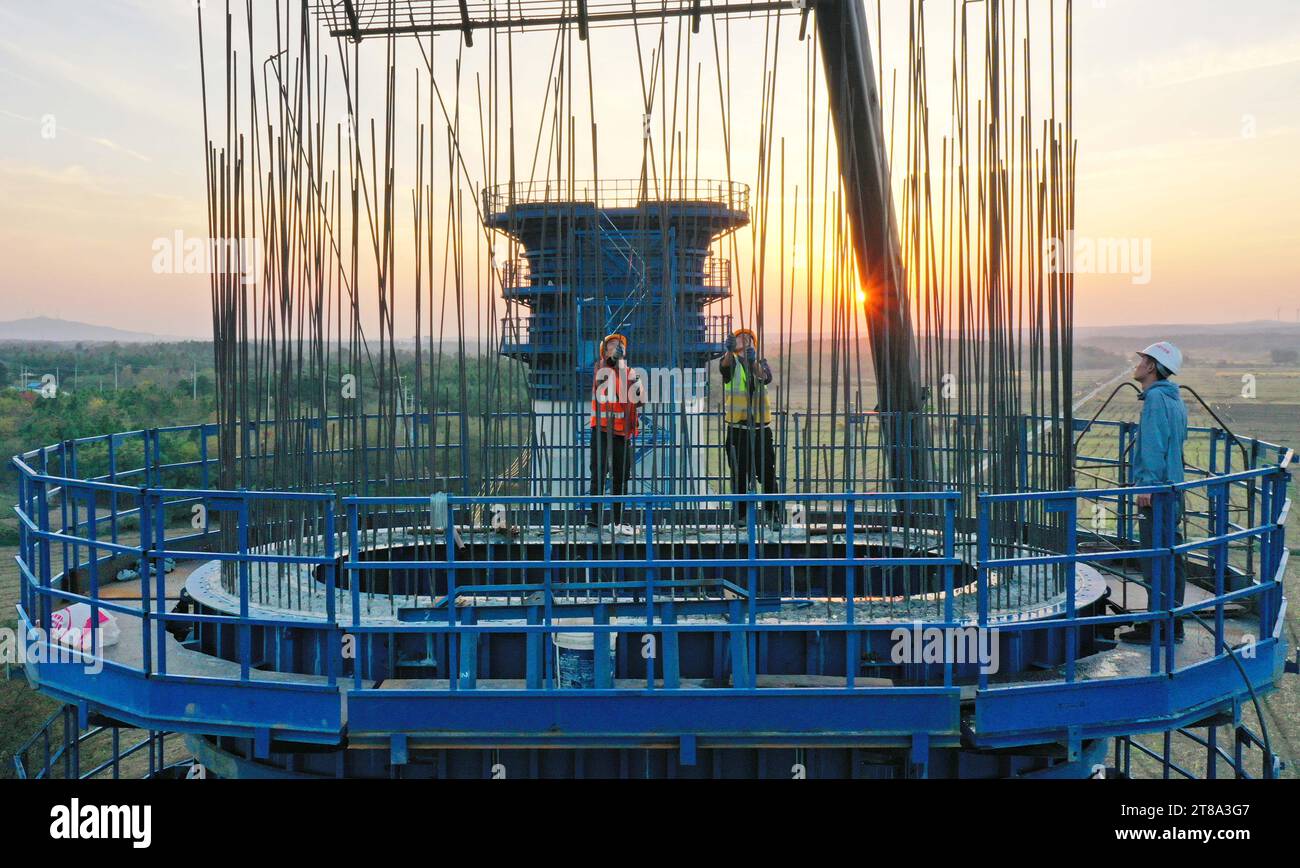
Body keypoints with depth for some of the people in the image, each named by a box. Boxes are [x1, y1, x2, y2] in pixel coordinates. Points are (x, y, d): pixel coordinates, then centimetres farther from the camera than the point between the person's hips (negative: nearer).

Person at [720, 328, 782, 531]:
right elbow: (725, 365, -21)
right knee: (739, 474, 3)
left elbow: (766, 377, -13)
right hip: (737, 428, -1)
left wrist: (754, 362, -34)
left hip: (761, 427, 1)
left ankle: (773, 514, 7)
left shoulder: (761, 362, 9)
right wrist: (730, 351, -44)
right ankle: (741, 514, 11)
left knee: (767, 474, 0)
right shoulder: (732, 362, 4)